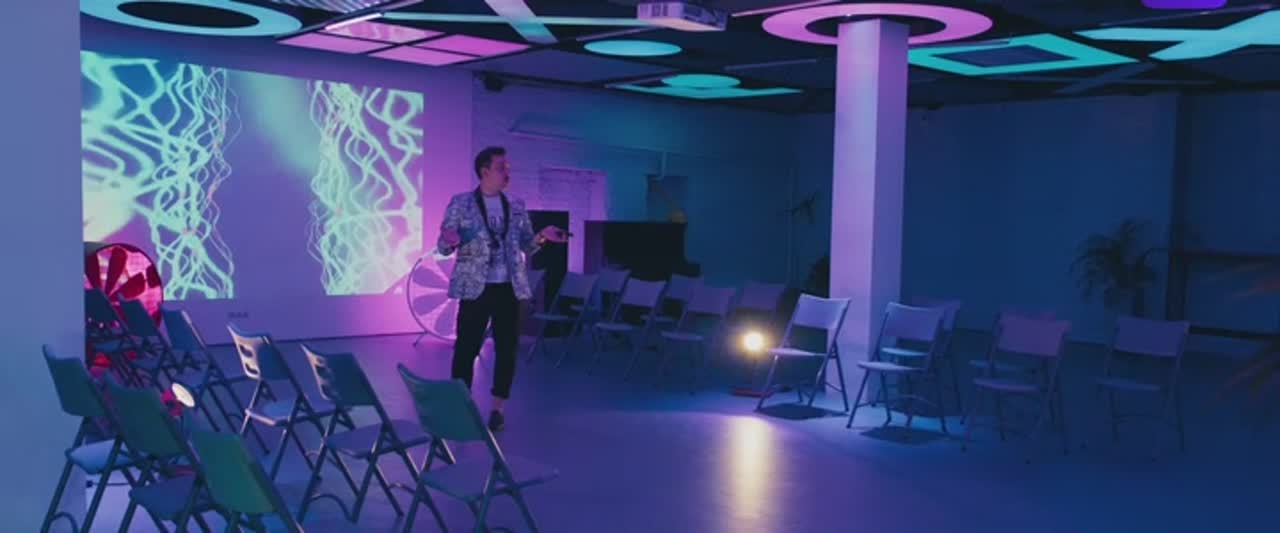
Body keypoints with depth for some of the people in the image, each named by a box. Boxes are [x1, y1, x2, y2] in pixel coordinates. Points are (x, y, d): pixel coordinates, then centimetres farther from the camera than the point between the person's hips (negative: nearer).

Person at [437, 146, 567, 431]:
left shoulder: (516, 205, 9)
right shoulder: (460, 203, -2)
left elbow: (525, 247, 11)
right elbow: (443, 248, -2)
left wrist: (542, 236, -9)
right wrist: (450, 241, -26)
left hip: (508, 288, 3)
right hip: (474, 287, -3)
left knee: (507, 349, 5)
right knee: (466, 348, -2)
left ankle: (498, 409, 17)